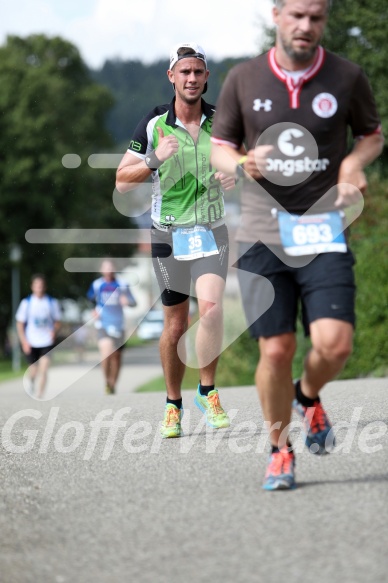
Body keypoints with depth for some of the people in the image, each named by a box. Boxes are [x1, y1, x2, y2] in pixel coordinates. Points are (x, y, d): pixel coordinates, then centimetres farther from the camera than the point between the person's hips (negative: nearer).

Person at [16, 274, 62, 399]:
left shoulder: (52, 302, 1)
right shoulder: (26, 303, -1)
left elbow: (57, 321, 9)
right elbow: (20, 324, 2)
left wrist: (54, 331, -13)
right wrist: (24, 341, -9)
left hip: (47, 342, 0)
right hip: (31, 343, 0)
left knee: (43, 370, -15)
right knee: (33, 370, 8)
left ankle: (39, 397, -9)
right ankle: (31, 381, 43)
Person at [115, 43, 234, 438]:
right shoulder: (154, 124, -3)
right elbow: (122, 181, -4)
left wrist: (234, 176, -7)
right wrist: (155, 160, -21)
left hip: (212, 230, 0)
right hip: (169, 232, 0)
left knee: (211, 307, -20)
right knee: (175, 323, 4)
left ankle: (207, 392, -4)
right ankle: (173, 404, 20)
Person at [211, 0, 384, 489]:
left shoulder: (347, 78, 1)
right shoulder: (243, 79, 2)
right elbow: (218, 147, 11)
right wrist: (242, 165, -12)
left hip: (323, 233, 0)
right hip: (262, 234, 0)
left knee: (334, 342, -14)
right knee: (275, 349, -3)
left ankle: (309, 397, 21)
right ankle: (279, 450, 19)